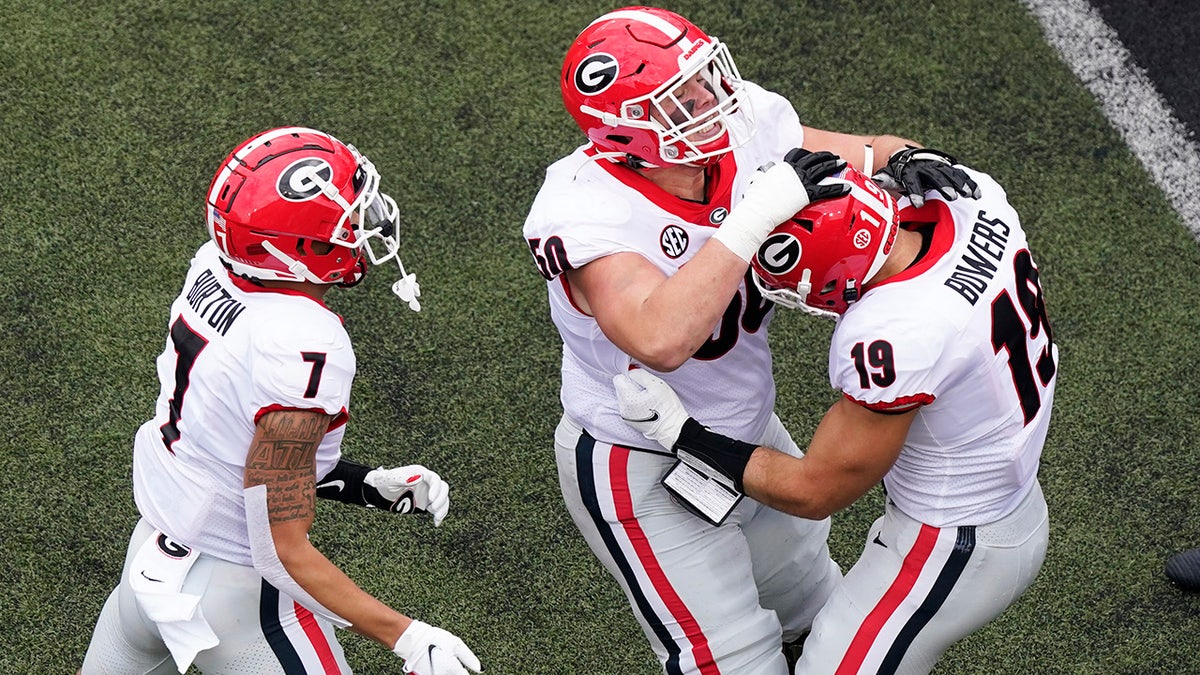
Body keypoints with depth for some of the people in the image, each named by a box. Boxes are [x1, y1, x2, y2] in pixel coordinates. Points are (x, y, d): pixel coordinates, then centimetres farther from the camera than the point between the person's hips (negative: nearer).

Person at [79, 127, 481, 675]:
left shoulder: (214, 266, -7)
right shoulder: (302, 350, -30)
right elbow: (282, 551, -25)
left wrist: (368, 486, 5)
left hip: (153, 552, 8)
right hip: (235, 593, -8)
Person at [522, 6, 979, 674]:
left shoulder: (747, 128, -17)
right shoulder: (585, 214, -35)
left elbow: (870, 154, -5)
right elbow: (661, 340, -50)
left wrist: (908, 163, -29)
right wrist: (758, 213, -50)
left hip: (747, 430, 7)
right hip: (644, 471, -7)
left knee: (809, 601, 29)